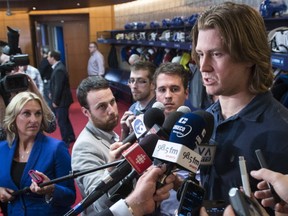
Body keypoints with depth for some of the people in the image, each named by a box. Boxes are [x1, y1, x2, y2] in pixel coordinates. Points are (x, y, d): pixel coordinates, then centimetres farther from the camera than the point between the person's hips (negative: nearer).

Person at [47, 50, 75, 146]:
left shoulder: (59, 69, -23)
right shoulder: (58, 67, 8)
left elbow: (58, 87, -24)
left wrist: (55, 101, -18)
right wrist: (52, 94, 13)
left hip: (61, 100, -10)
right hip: (61, 99, 10)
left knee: (62, 121, 0)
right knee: (65, 119, 20)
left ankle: (65, 142, 11)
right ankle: (71, 137, 33)